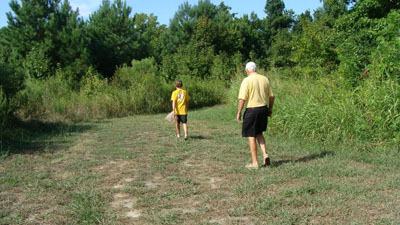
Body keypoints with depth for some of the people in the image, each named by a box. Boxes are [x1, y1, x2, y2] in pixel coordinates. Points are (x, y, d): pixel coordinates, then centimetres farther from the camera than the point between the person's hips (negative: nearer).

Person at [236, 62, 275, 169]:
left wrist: (239, 112, -7)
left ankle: (255, 163, 8)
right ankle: (265, 154, 8)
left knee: (251, 136, 4)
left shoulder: (247, 80, -10)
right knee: (259, 133, 23)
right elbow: (271, 96, 8)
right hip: (264, 109, 6)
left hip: (252, 110, -6)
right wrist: (270, 108, 20)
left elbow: (242, 98, -15)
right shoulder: (265, 79, 6)